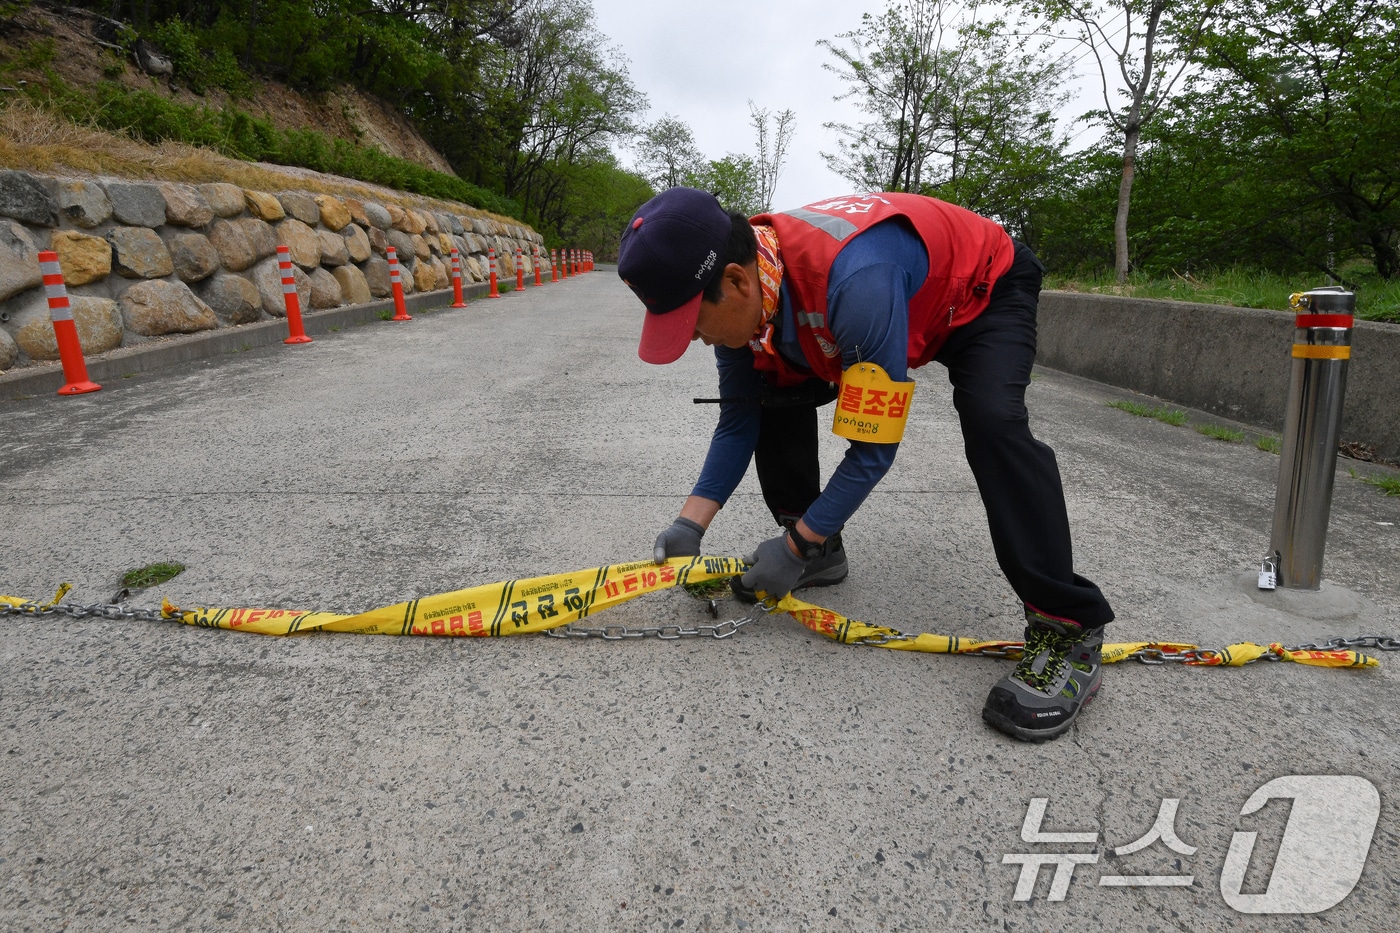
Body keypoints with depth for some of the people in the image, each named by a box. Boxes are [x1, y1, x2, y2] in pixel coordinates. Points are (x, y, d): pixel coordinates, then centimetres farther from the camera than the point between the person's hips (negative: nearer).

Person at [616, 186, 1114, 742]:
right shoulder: (739, 294, -20)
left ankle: (1069, 630, -21)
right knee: (777, 396, -5)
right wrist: (690, 525, -16)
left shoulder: (855, 278, -45)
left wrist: (794, 546, -30)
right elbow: (738, 420, -8)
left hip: (984, 290, -7)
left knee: (992, 424, -33)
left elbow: (873, 447, -36)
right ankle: (821, 553, 10)